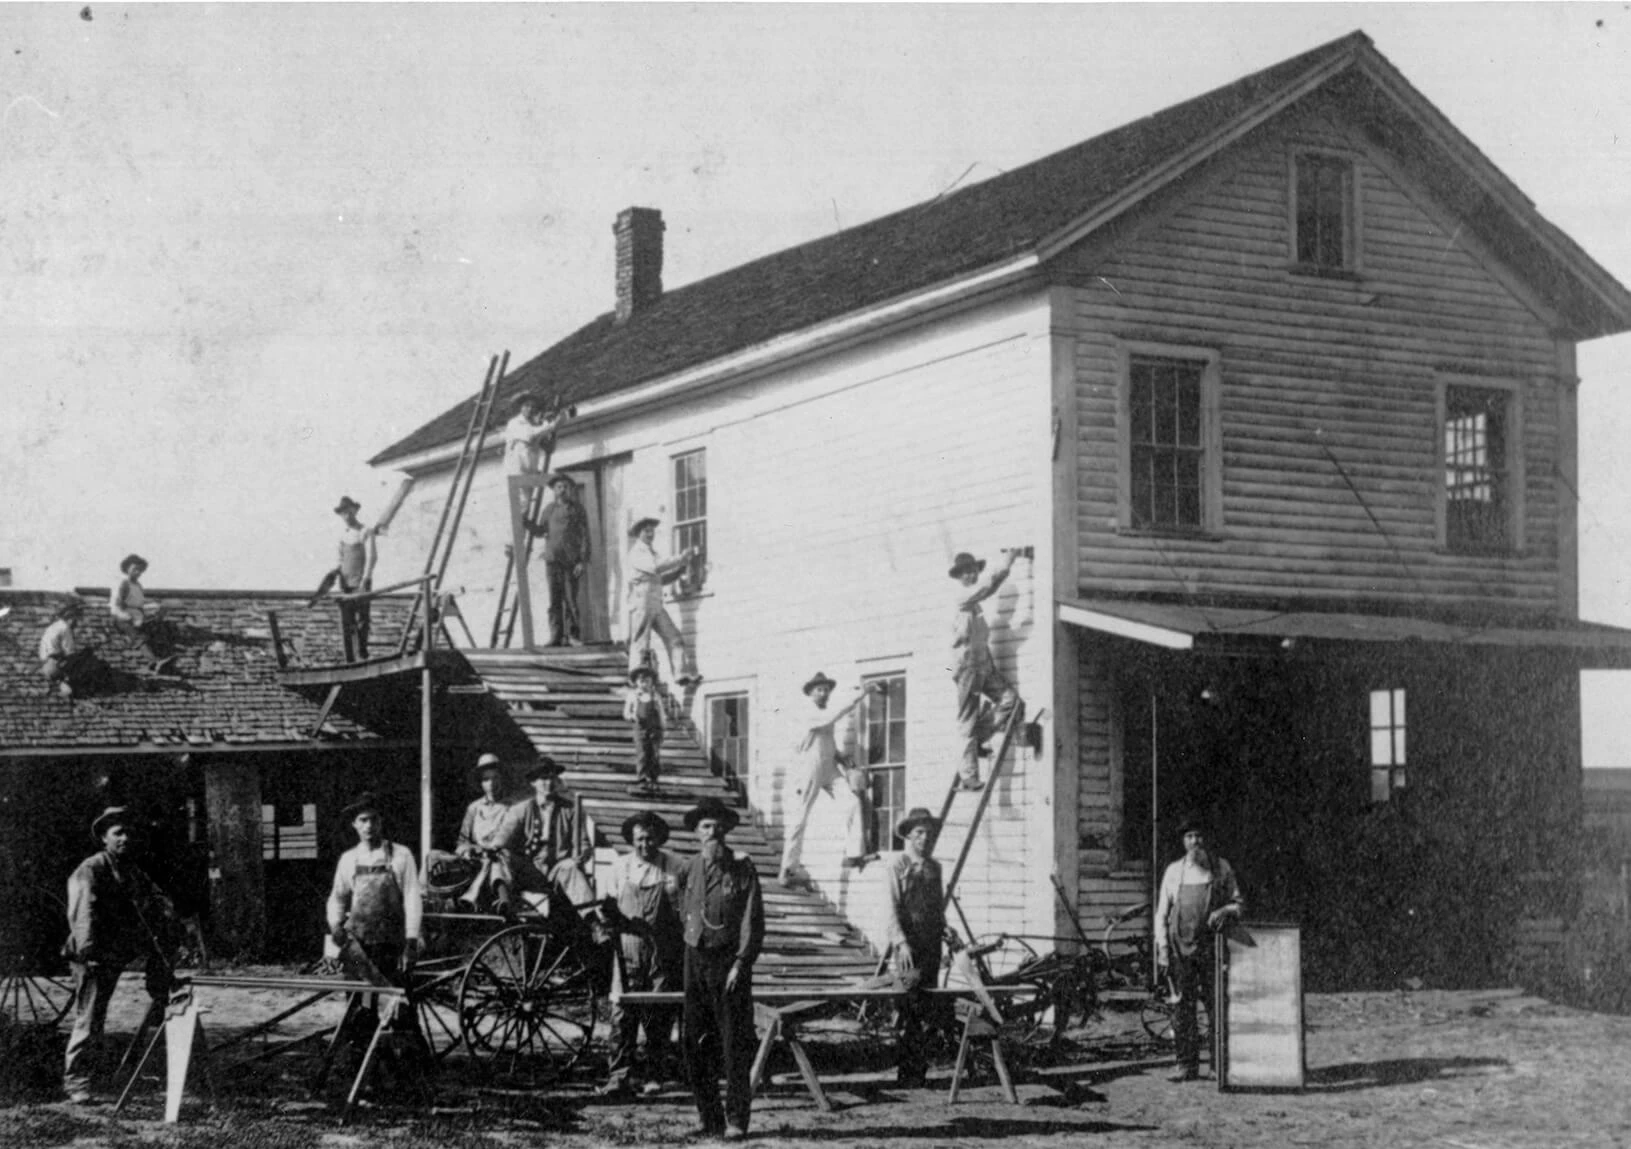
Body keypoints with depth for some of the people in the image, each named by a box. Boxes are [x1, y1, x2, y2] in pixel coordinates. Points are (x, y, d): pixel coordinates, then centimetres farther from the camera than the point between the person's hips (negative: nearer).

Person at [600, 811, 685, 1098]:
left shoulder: (675, 867, 2)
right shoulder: (620, 867, 8)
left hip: (664, 952, -1)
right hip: (629, 948, 1)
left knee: (660, 1017, 2)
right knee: (622, 1013, -5)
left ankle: (656, 1076, 11)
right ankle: (619, 1075, 0)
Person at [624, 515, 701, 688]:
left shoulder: (651, 552, 23)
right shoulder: (637, 553, -6)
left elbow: (661, 578, 23)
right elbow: (656, 567, -22)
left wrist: (680, 570, 9)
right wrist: (681, 558, -18)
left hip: (656, 605, 8)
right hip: (641, 603, -8)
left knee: (674, 638, -3)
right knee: (640, 645, -5)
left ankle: (683, 674, -9)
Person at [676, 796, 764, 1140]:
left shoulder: (741, 868, -4)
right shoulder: (689, 870, 9)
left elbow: (753, 920, -7)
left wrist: (741, 963, -13)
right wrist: (694, 947, 12)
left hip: (730, 961, -4)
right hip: (696, 960, 4)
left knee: (735, 1044, -4)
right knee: (697, 1044, 3)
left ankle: (736, 1120, 1)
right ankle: (710, 1120, 11)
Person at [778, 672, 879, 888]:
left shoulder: (826, 715, 19)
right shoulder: (809, 714, -8)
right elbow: (833, 717, -27)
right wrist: (858, 697, -28)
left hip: (829, 769, 7)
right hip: (810, 769, -7)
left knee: (854, 799, -15)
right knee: (800, 819, -4)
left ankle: (853, 853, -16)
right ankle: (788, 869, 1)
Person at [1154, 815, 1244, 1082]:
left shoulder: (1221, 868, 7)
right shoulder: (1174, 871, 9)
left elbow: (1239, 902, 12)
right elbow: (1162, 913, 10)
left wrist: (1225, 911, -12)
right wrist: (1162, 949, 2)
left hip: (1211, 946, -1)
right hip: (1181, 947, 1)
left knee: (1216, 1004, -5)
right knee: (1183, 1007, 0)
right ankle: (1187, 1066, 6)